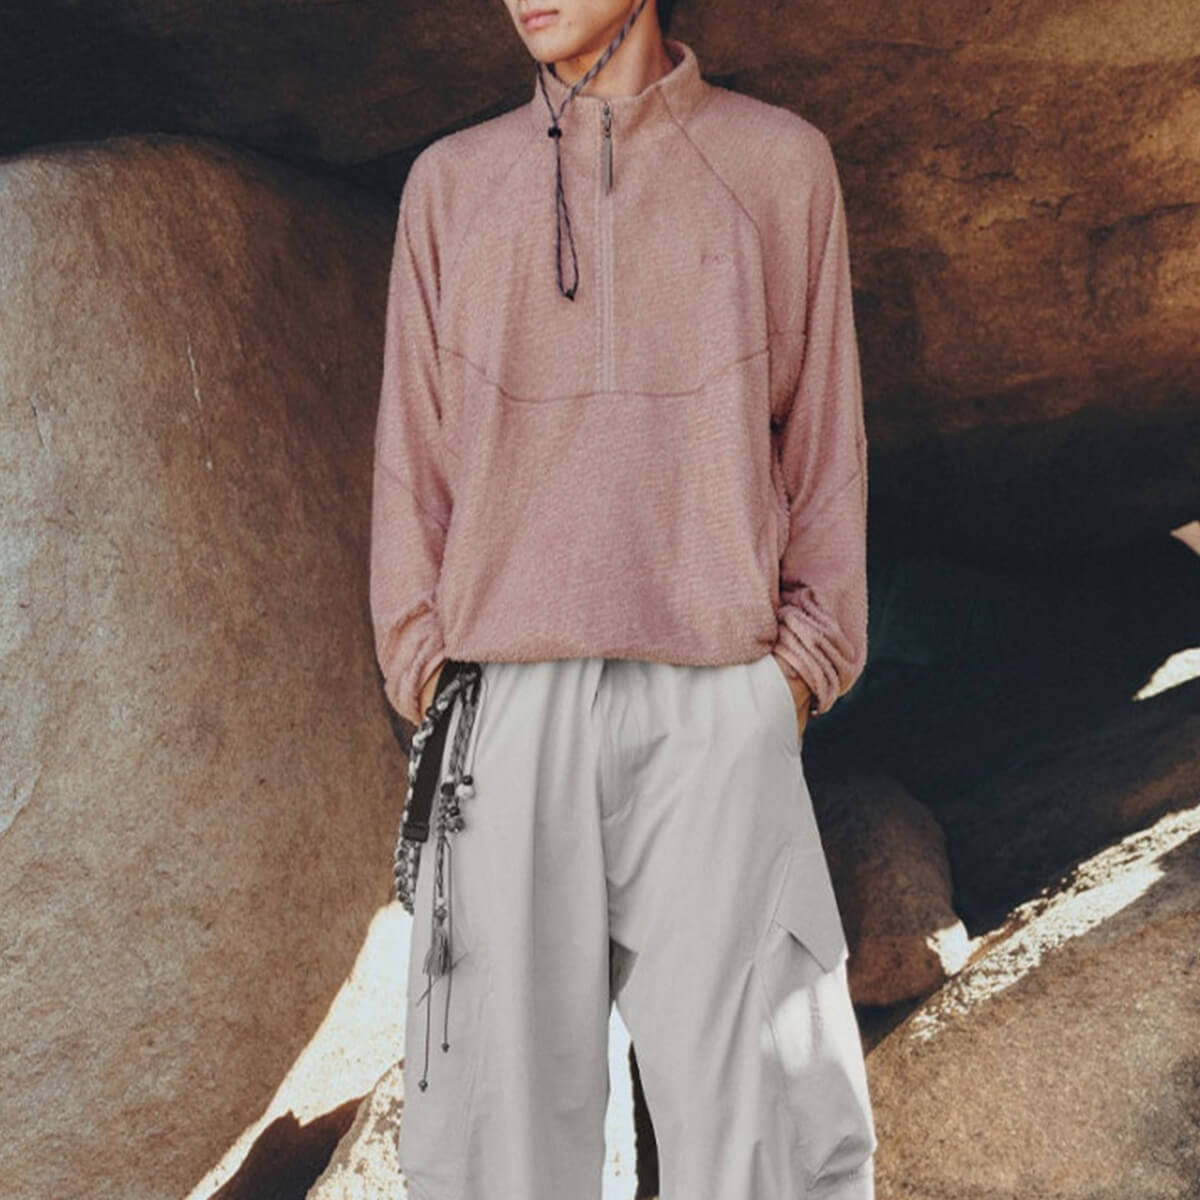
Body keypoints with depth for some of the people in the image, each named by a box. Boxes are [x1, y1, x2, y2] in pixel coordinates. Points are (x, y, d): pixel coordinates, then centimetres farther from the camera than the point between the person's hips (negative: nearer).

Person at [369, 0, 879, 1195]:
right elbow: (413, 451, 15)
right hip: (506, 697, 2)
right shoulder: (450, 181, 16)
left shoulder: (778, 161, 12)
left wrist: (803, 656, 1)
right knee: (504, 1101, 0)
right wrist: (426, 666, 4)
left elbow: (822, 431, 11)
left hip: (717, 698, -1)